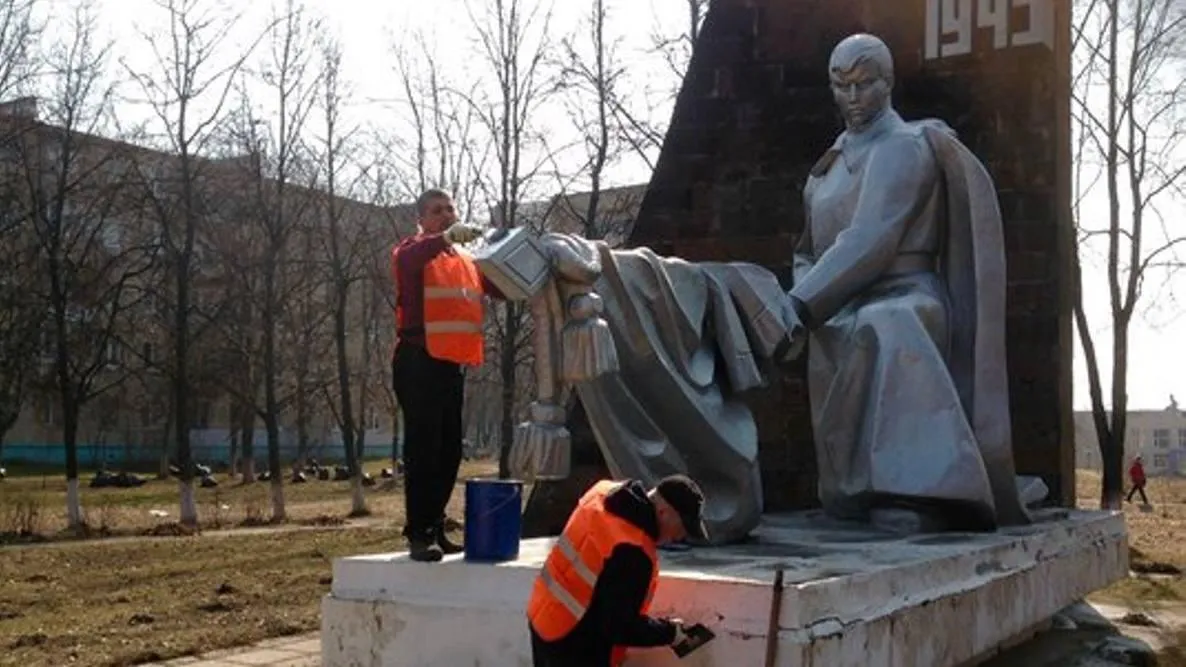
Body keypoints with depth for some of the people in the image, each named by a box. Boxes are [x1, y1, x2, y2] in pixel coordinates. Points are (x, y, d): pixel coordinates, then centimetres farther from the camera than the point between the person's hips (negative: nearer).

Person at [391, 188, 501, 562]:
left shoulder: (467, 261, 20)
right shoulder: (413, 252, 0)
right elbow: (404, 259, -25)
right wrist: (445, 238, -39)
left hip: (453, 364, 7)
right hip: (419, 363, -7)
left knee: (449, 451, 10)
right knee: (423, 448, -10)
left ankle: (435, 528, 19)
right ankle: (419, 534, -9)